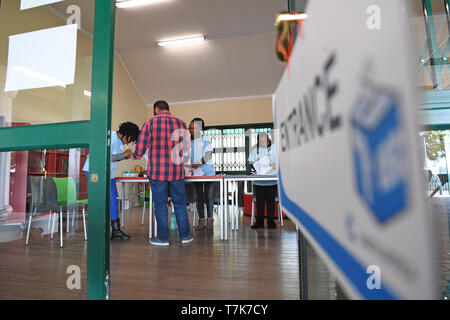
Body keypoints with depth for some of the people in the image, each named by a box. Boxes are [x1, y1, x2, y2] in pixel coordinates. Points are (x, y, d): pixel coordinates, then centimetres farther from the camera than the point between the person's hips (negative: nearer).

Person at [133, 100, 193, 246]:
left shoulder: (150, 123, -1)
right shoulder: (181, 123, 5)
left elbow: (140, 148, -1)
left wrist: (135, 156, 21)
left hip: (157, 171, -2)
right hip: (177, 170, 2)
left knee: (160, 205, 8)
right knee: (180, 204, 12)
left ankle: (163, 237, 17)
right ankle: (185, 235, 21)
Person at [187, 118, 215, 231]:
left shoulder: (205, 140, -2)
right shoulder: (188, 142, 9)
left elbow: (208, 155, -10)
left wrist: (200, 162, -25)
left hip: (208, 172, -3)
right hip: (196, 173, 4)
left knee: (208, 196, 0)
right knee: (199, 197, 7)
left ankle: (210, 220, 11)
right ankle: (201, 220, 15)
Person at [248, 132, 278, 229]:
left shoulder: (274, 147, 4)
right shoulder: (255, 148, 8)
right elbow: (250, 162, 8)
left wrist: (277, 164, -15)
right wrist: (255, 165, -13)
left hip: (272, 180, -1)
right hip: (259, 180, 1)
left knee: (271, 200, 3)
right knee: (259, 200, 4)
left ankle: (271, 221, 16)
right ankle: (259, 221, 15)